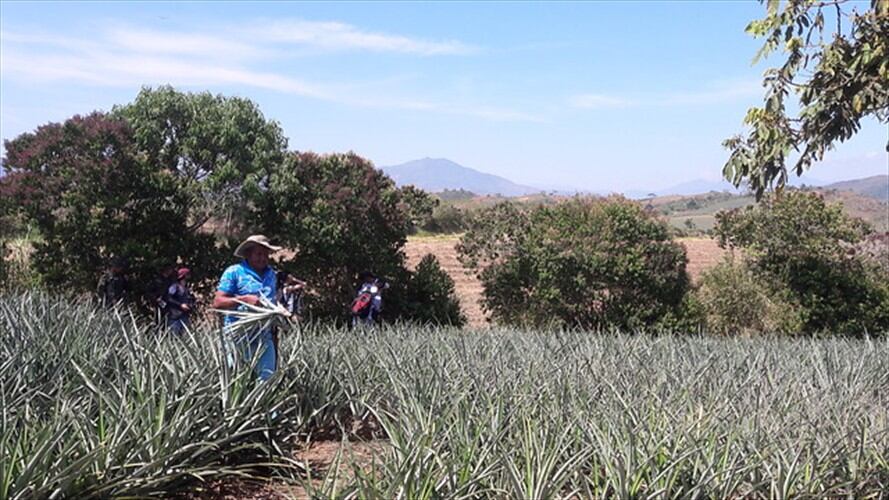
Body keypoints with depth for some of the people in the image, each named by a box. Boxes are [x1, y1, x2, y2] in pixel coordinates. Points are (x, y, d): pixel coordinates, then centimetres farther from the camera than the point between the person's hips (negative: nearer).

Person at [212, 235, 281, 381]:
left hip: (264, 336, 5)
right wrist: (244, 299, -17)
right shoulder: (234, 272, -2)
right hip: (238, 335, -5)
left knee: (268, 377, 2)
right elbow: (218, 302, -7)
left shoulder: (271, 274, 15)